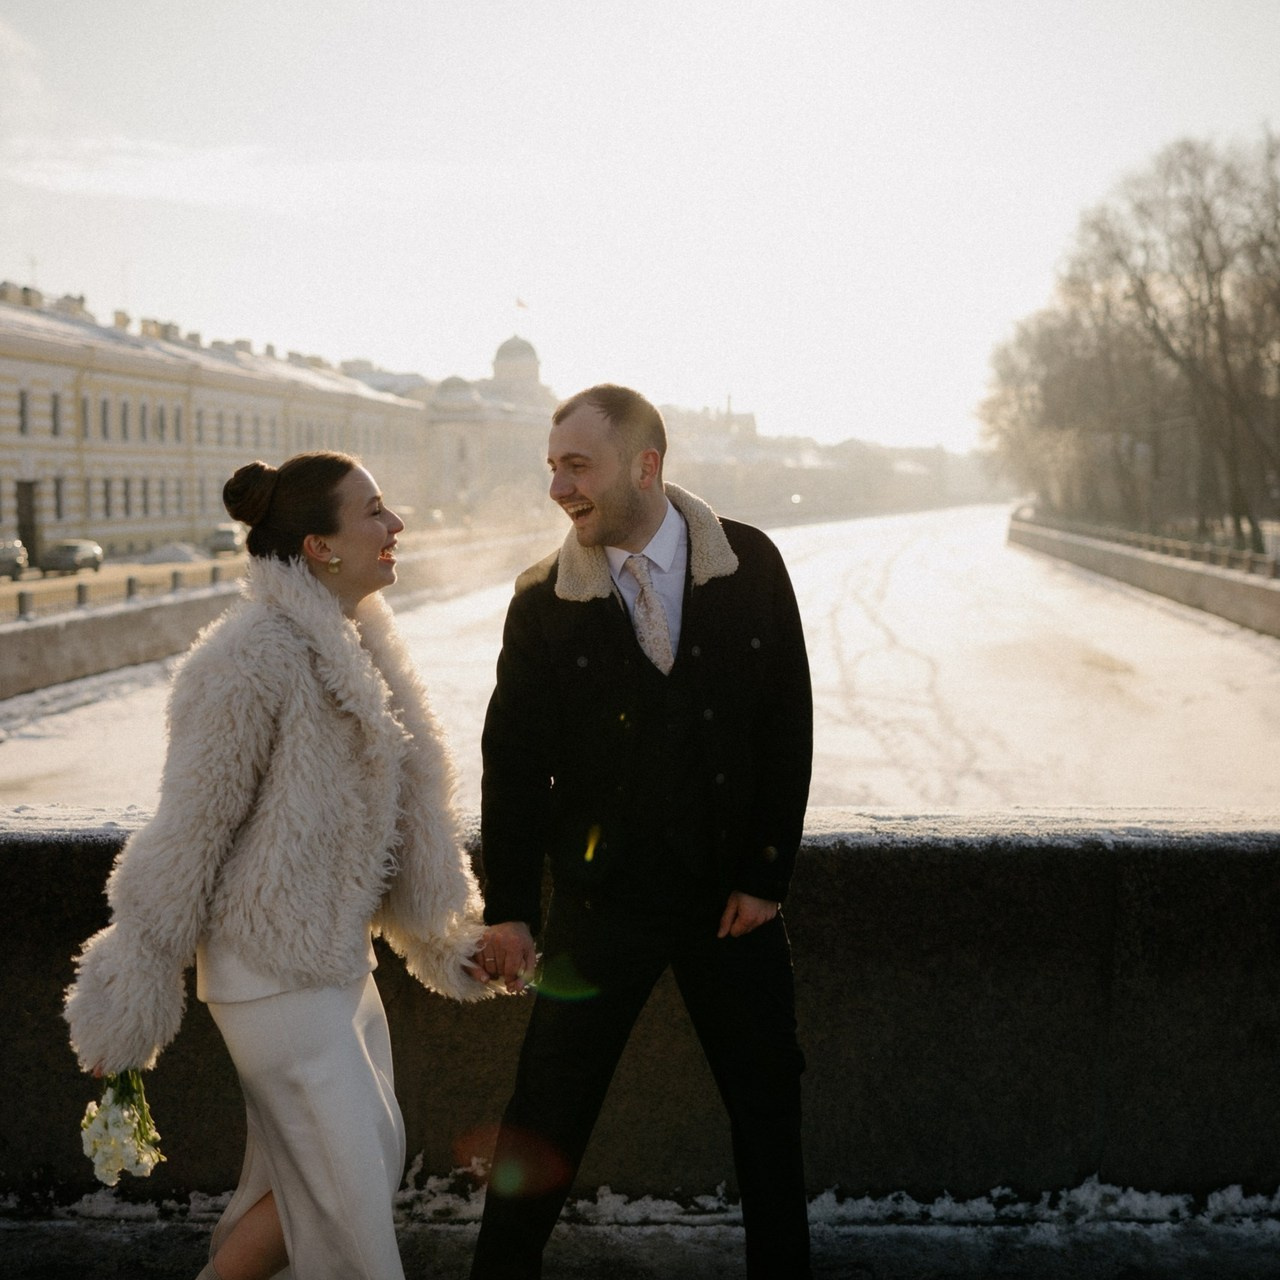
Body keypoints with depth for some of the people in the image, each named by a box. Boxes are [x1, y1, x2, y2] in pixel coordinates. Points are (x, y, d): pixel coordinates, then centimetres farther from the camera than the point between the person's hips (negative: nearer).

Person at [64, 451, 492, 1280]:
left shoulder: (356, 645, 7)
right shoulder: (258, 656, -20)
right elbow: (192, 828, -17)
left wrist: (444, 938, 19)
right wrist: (129, 1007, -12)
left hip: (340, 955, 9)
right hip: (276, 968, -9)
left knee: (374, 1161, 17)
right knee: (347, 1182, 0)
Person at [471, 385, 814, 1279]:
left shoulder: (749, 565, -5)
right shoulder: (543, 601, -7)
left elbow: (789, 726, -2)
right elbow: (513, 760, -3)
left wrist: (766, 873, -5)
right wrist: (509, 908, -6)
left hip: (734, 893, 1)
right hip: (602, 901, -1)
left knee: (768, 1103, 11)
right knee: (548, 1116, 5)